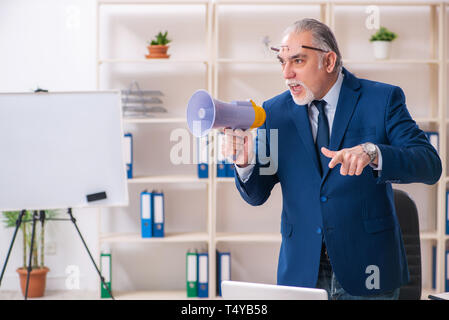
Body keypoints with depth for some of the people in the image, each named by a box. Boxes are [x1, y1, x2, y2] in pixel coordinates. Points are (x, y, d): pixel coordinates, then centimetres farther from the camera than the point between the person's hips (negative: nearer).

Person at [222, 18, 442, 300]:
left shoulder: (382, 99, -5)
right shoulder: (275, 111, 3)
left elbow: (430, 165, -15)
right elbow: (257, 195, 3)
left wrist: (372, 153, -32)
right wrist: (245, 163, -19)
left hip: (366, 267, -2)